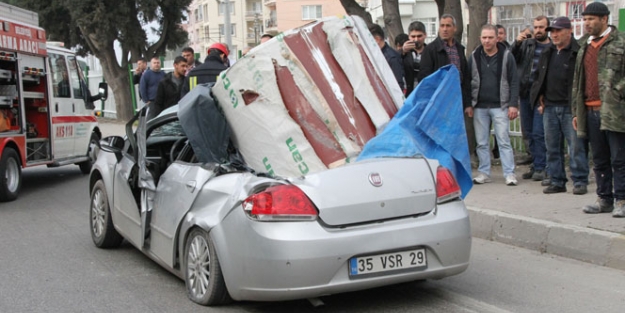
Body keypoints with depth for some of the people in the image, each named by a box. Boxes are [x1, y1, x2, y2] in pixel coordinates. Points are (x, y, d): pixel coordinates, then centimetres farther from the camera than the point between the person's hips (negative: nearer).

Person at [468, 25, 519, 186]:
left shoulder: (506, 56, 0)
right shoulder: (474, 57, 7)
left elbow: (514, 82, -1)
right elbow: (468, 81, 10)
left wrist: (513, 104, -8)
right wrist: (468, 104, 3)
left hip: (500, 106, -3)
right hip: (479, 107, 3)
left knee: (504, 141, -3)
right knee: (481, 142, 7)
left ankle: (509, 174, 0)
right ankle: (484, 173, 15)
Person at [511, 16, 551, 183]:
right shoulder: (527, 43, 9)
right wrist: (517, 43, -13)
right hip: (525, 94, 5)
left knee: (539, 133, -6)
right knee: (528, 133, 11)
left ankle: (540, 168, 2)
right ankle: (536, 164, 23)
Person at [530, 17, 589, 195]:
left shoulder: (579, 53, -6)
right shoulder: (547, 53, 16)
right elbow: (538, 78, 22)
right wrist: (539, 101, 13)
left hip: (570, 108, -6)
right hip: (549, 107, 7)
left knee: (576, 146, -3)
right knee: (552, 147, 9)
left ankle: (580, 181, 5)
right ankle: (557, 182, 17)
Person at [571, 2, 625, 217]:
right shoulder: (584, 45, 16)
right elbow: (577, 80, 19)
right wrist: (576, 110, 16)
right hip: (591, 111, 6)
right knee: (600, 160, 12)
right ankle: (604, 199, 20)